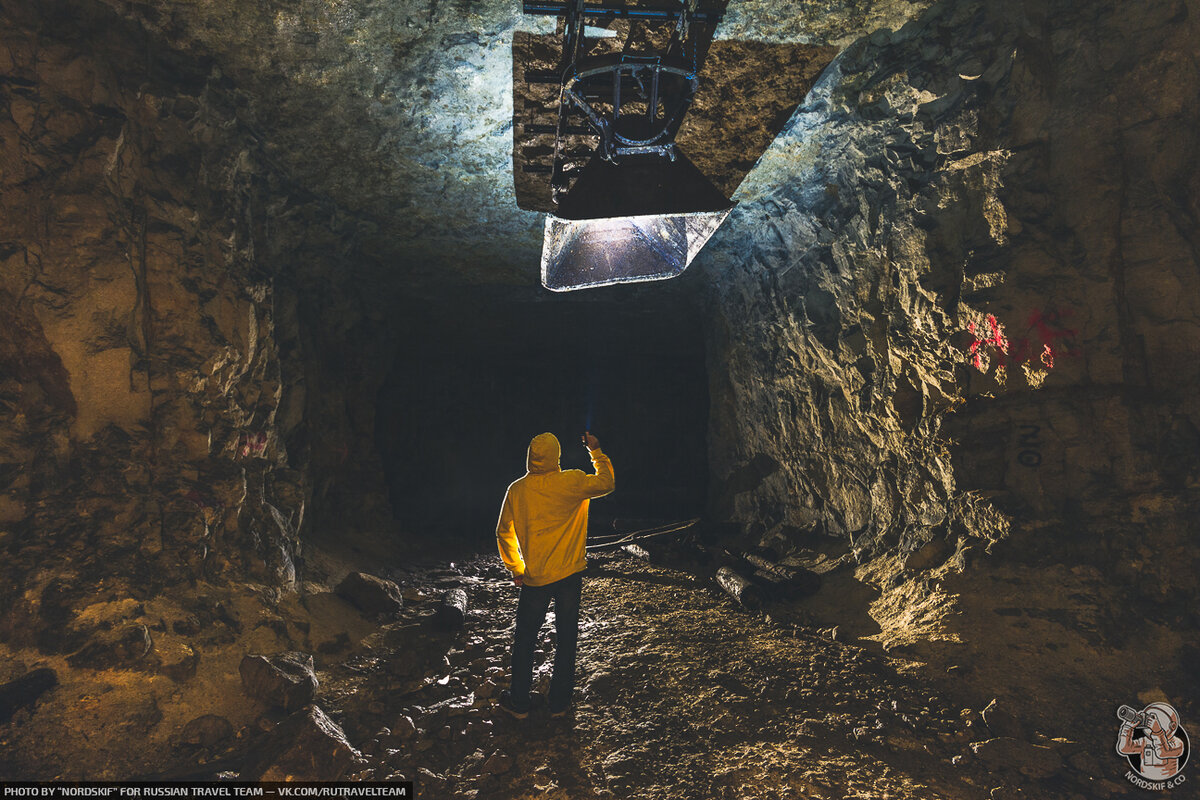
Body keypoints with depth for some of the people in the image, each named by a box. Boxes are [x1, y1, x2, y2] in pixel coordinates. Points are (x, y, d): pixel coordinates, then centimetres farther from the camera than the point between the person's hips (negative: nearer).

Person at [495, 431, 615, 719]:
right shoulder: (572, 482, -12)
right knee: (566, 639, 12)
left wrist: (515, 569, 13)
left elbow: (504, 533, 3)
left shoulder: (517, 490, -5)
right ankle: (559, 703, 21)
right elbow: (606, 483, 3)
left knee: (524, 640, 14)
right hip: (570, 576, 0)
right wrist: (596, 452, 13)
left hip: (535, 579, 1)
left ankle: (519, 703, 22)